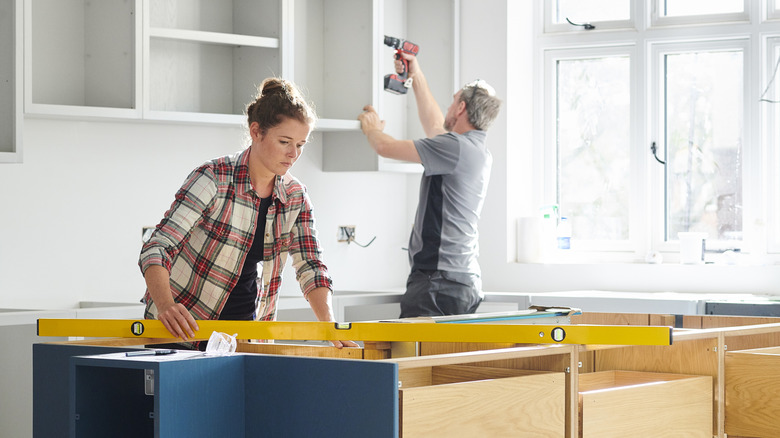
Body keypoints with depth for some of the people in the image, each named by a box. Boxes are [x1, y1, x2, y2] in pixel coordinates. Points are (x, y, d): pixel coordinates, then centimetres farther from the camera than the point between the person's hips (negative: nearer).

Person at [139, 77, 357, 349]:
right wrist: (166, 305, -41)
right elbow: (156, 249, -23)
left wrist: (329, 326, -18)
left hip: (245, 330, 5)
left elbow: (310, 266, 0)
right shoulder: (213, 179, -17)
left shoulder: (295, 197, 1)